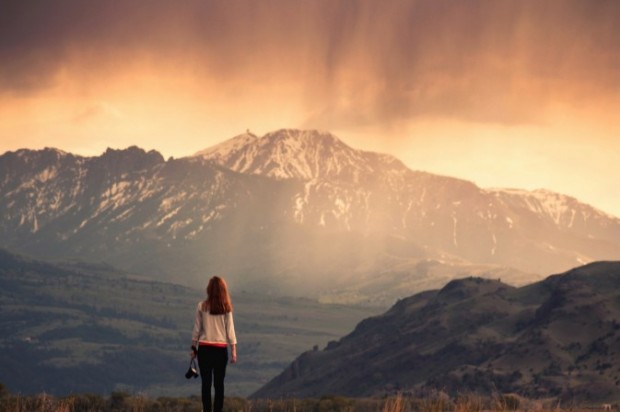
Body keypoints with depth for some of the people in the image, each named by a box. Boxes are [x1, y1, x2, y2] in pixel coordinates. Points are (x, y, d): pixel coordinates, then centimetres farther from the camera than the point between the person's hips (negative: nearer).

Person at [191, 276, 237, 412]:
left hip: (204, 348, 0)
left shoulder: (202, 306, -3)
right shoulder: (226, 308, -3)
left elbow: (197, 329, 1)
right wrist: (234, 351, 3)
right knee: (219, 384, 4)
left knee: (206, 383, 3)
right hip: (221, 349, 0)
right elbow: (230, 330, -2)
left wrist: (193, 347, 10)